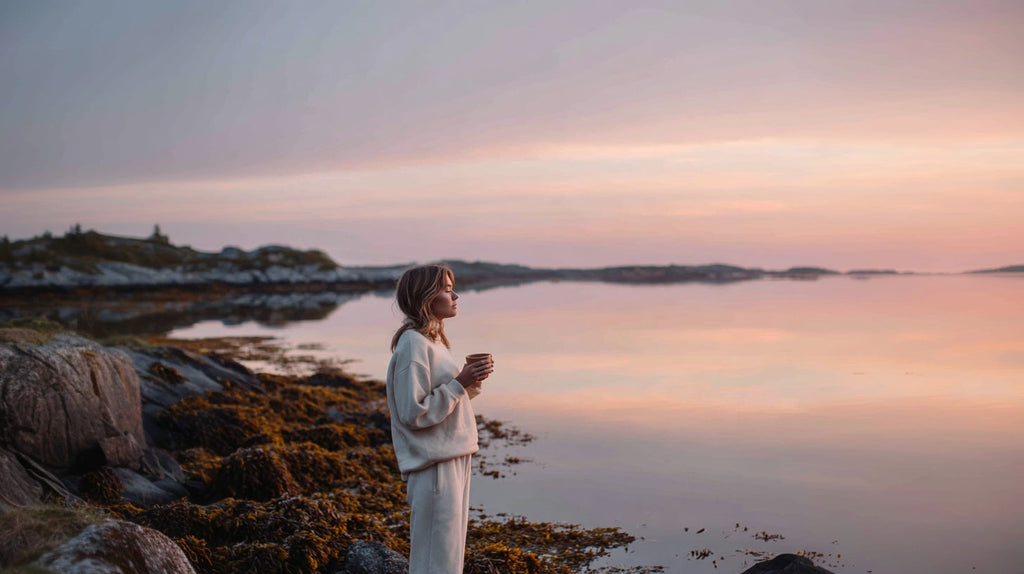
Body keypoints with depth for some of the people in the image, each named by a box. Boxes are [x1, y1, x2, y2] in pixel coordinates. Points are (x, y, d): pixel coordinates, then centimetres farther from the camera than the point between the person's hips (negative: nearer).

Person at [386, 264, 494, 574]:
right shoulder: (412, 345, -17)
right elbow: (414, 412, -21)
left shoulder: (432, 340, 13)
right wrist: (459, 383, -20)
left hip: (454, 458, 10)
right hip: (434, 465, -10)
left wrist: (472, 381, 1)